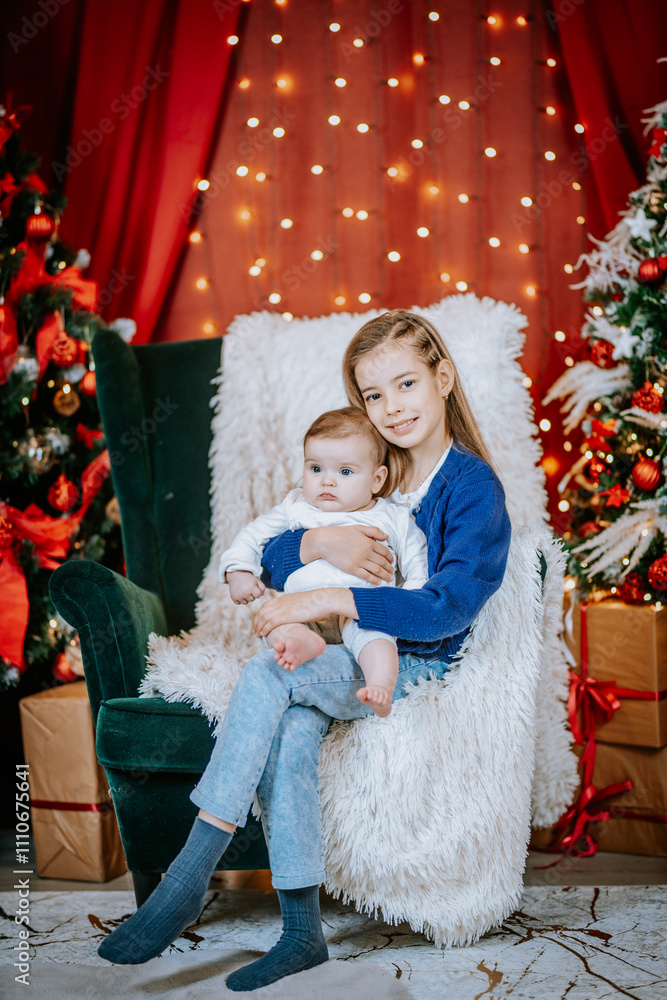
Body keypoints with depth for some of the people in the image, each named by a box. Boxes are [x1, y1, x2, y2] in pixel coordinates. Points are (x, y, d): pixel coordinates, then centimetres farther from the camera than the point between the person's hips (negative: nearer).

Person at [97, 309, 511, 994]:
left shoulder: (474, 487, -5)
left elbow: (450, 607, -18)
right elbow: (266, 559, 9)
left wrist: (328, 600, -22)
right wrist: (320, 544, -15)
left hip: (419, 668, -5)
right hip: (354, 658, 5)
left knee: (266, 675, -28)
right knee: (290, 732, -29)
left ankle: (187, 878, -24)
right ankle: (302, 932, -22)